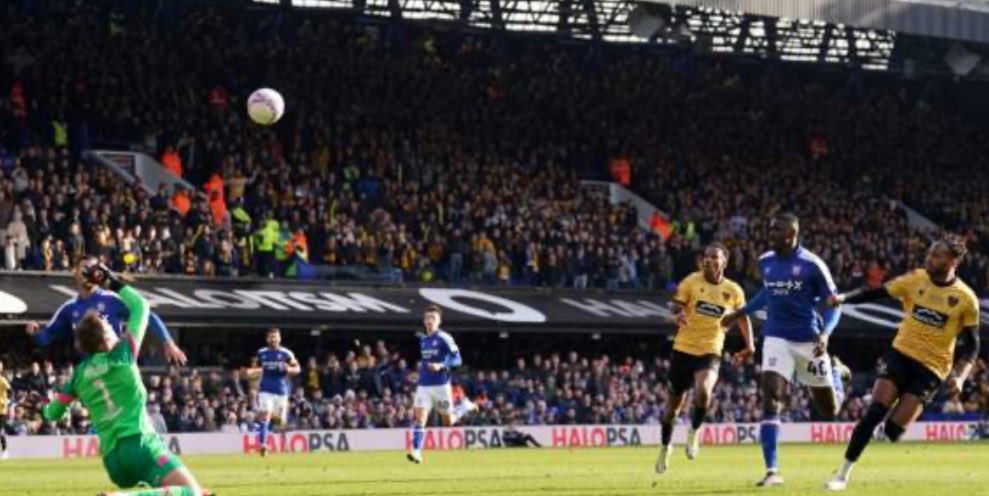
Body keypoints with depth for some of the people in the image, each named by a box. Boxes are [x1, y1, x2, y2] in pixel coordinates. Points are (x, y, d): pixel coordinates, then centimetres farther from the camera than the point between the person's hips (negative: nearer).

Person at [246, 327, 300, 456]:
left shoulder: (286, 353, -3)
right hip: (266, 389, 0)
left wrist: (289, 369, -21)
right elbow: (258, 369, 18)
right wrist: (250, 372, -2)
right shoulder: (261, 353, 5)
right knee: (264, 416, -16)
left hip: (281, 390, 0)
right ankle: (262, 444, -19)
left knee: (279, 419, 8)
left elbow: (297, 369, 0)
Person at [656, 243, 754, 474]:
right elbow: (675, 309, -5)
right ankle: (665, 447, 34)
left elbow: (743, 317, 16)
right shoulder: (691, 282, -4)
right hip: (683, 349, 1)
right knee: (675, 402, 10)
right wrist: (677, 316, -29)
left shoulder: (734, 291, 0)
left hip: (710, 352, -1)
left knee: (703, 391, -29)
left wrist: (750, 345, 6)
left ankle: (694, 432, -2)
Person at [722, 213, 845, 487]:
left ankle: (835, 375, 50)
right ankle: (772, 470, -19)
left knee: (829, 410, 10)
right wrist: (741, 312, 24)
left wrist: (824, 333, -22)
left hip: (808, 341, -3)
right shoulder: (765, 262, 3)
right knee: (770, 399, -18)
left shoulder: (811, 265, -12)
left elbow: (833, 303, -7)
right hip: (776, 338, 3)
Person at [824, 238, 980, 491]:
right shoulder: (915, 280, -2)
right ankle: (844, 473, -9)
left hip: (931, 368, -1)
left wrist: (960, 376, -13)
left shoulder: (966, 299, -6)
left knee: (893, 430, -12)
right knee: (875, 412, -15)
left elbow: (971, 345, 1)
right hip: (901, 354, 1)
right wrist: (844, 298, -18)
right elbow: (876, 293, -1)